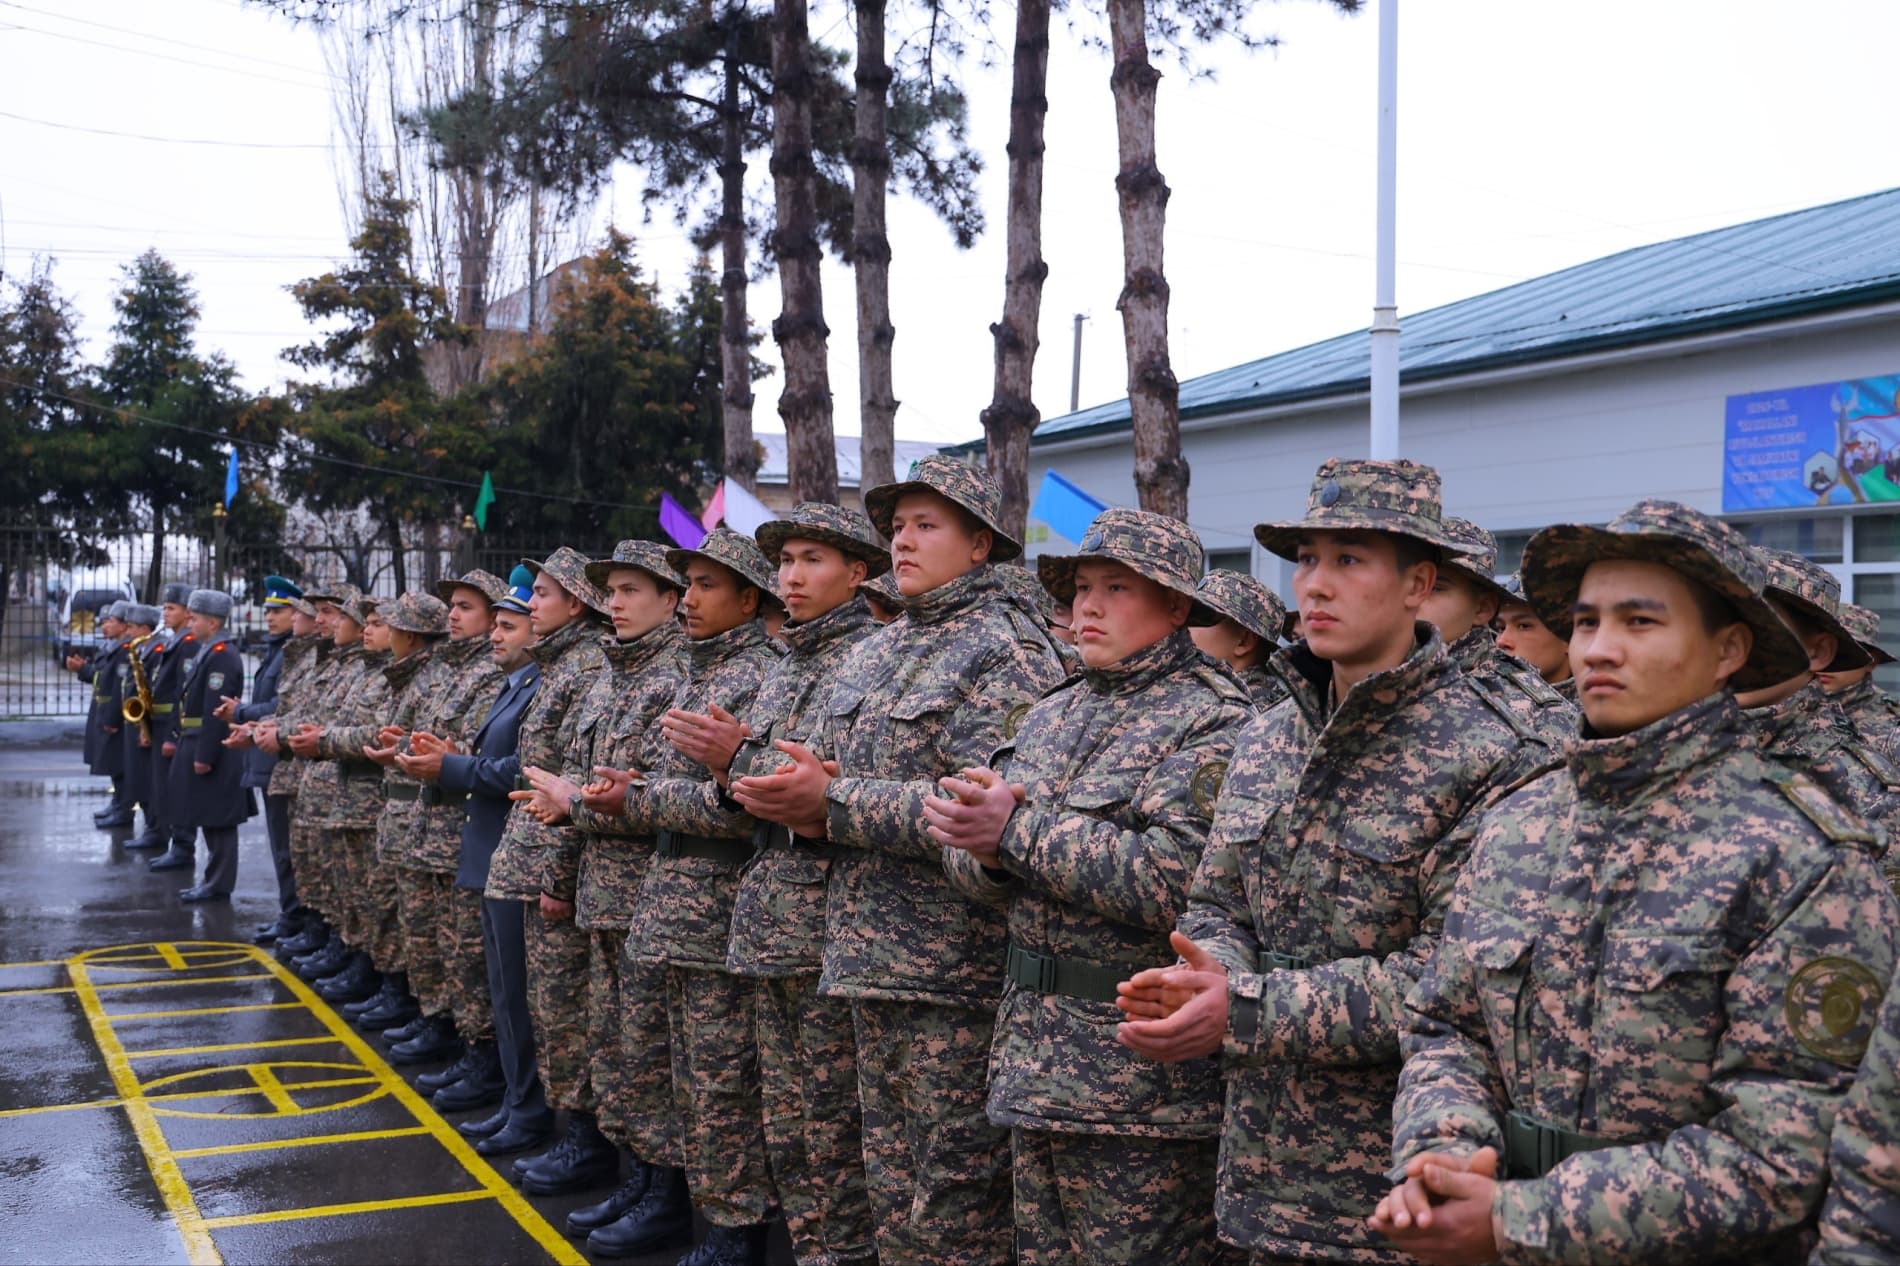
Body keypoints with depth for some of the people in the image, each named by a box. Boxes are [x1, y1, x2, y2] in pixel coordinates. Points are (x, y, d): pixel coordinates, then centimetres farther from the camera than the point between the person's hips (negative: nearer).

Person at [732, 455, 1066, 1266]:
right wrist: (807, 811, -4)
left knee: (952, 1198, 0)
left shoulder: (1008, 652, -9)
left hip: (956, 969, -8)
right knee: (888, 1186, 16)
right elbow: (831, 774, 21)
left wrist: (833, 801, -19)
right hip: (871, 957, 8)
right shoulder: (872, 655, 16)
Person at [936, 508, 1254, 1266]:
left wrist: (1019, 830, -19)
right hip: (1036, 1062, 7)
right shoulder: (1054, 714, 14)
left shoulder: (1213, 721, -10)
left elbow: (1177, 880, -23)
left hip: (1146, 1081, -7)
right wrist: (986, 851, -12)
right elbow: (969, 868, 12)